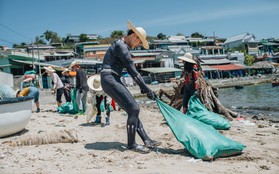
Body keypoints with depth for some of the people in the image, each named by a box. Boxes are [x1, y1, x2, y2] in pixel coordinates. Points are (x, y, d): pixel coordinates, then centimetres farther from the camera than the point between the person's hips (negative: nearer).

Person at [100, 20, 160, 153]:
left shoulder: (124, 47, 19)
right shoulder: (120, 45, -12)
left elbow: (130, 69, 21)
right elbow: (132, 69, -17)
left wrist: (141, 86, 13)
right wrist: (147, 89, -17)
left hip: (115, 81, 10)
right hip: (109, 80, -10)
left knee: (133, 109, 8)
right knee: (133, 109, -12)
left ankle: (146, 140, 12)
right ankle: (131, 144, -3)